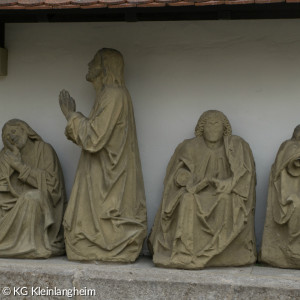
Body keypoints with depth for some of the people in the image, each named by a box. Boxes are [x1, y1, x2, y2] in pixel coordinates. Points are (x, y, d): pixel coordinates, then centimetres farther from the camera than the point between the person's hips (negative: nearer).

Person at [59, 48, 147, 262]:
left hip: (108, 177, -10)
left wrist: (71, 115, -11)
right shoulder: (107, 94, 16)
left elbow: (94, 138, -22)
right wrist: (72, 115, 14)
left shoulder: (113, 95, -16)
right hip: (100, 174, 10)